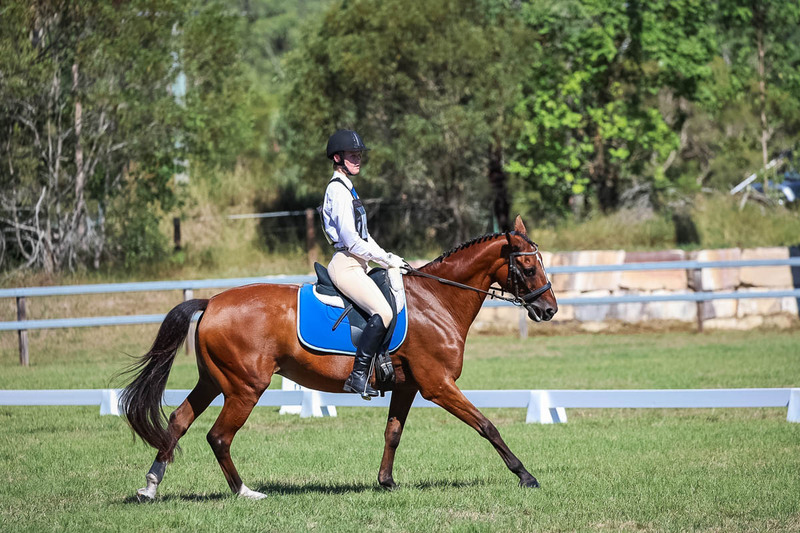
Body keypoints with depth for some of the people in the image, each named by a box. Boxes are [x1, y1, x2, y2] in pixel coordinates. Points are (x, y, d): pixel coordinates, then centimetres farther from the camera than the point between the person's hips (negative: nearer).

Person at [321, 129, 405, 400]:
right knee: (383, 312, -26)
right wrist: (386, 259, -12)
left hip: (357, 265, 11)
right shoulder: (338, 190, -11)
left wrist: (387, 258, 12)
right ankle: (358, 375, -26)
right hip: (346, 265, -11)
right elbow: (350, 240, -18)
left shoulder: (347, 189, 21)